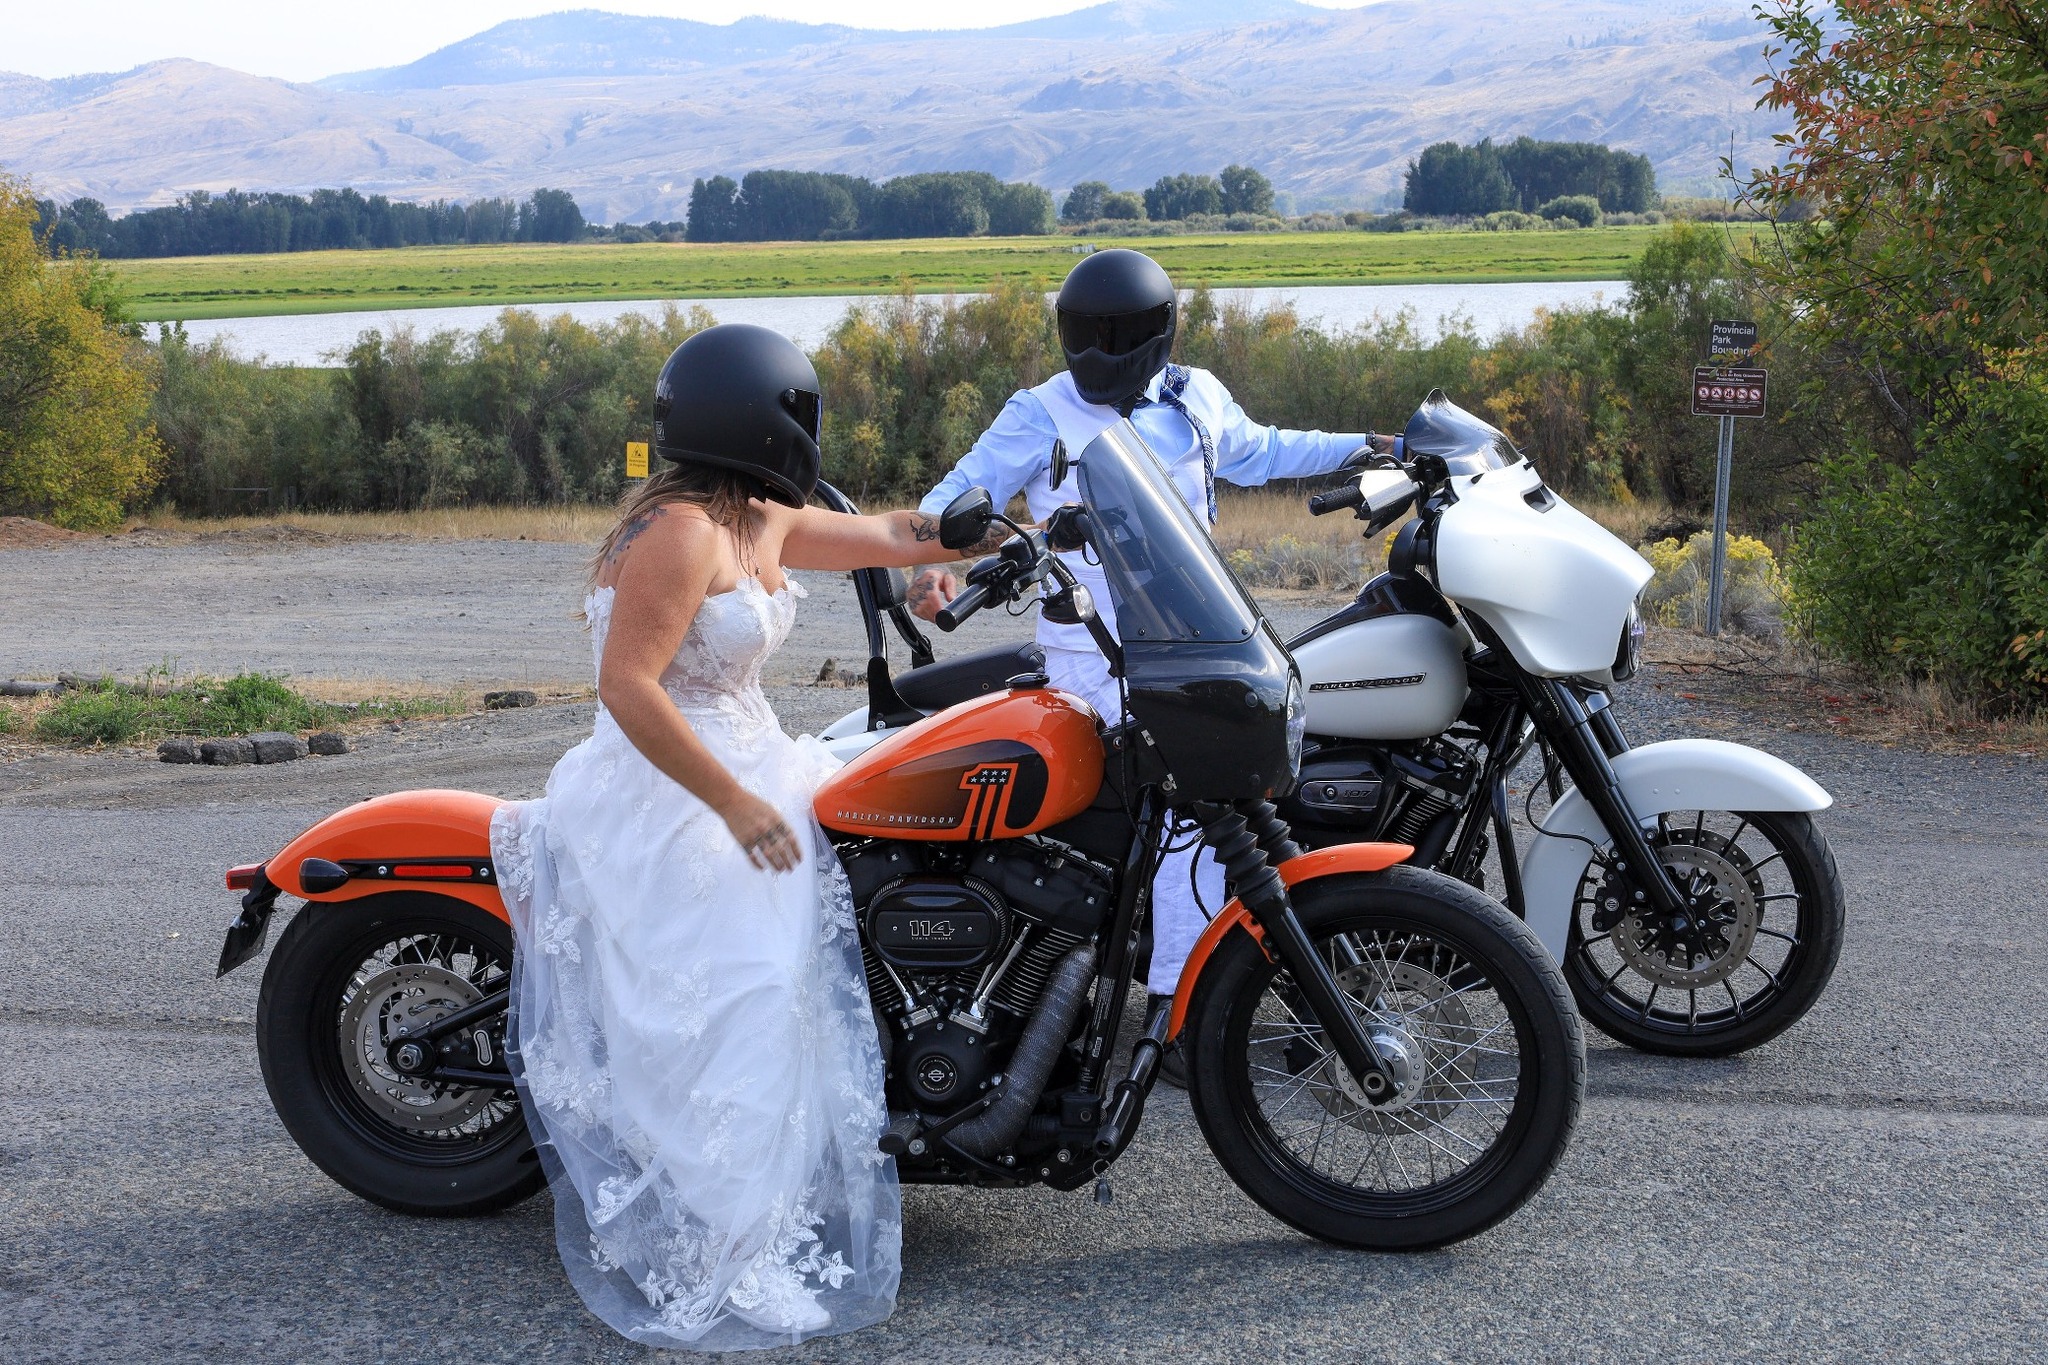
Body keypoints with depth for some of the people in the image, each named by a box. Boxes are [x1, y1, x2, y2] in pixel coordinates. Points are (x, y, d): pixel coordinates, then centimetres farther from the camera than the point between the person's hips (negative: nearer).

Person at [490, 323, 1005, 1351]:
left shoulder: (762, 521, 8)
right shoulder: (681, 532, -20)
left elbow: (889, 535, 21)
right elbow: (626, 687, -26)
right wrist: (733, 802, -27)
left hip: (743, 765, 10)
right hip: (662, 806, -10)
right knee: (732, 1007, -15)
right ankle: (705, 1266, -6)